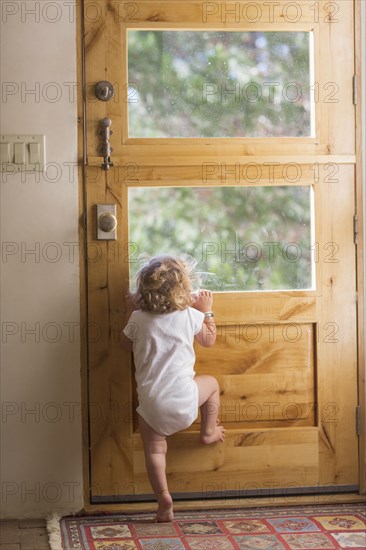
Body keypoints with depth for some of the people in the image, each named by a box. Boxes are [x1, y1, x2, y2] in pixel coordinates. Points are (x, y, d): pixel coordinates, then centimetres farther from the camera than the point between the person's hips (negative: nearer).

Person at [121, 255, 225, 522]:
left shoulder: (138, 319, -1)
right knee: (211, 383, 29)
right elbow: (209, 340, 17)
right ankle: (209, 432, 38)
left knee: (155, 449, 11)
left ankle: (164, 499, 2)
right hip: (184, 399, 0)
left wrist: (130, 311, 24)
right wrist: (207, 311, 28)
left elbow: (126, 345, 19)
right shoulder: (191, 315, -2)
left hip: (151, 403, 0)